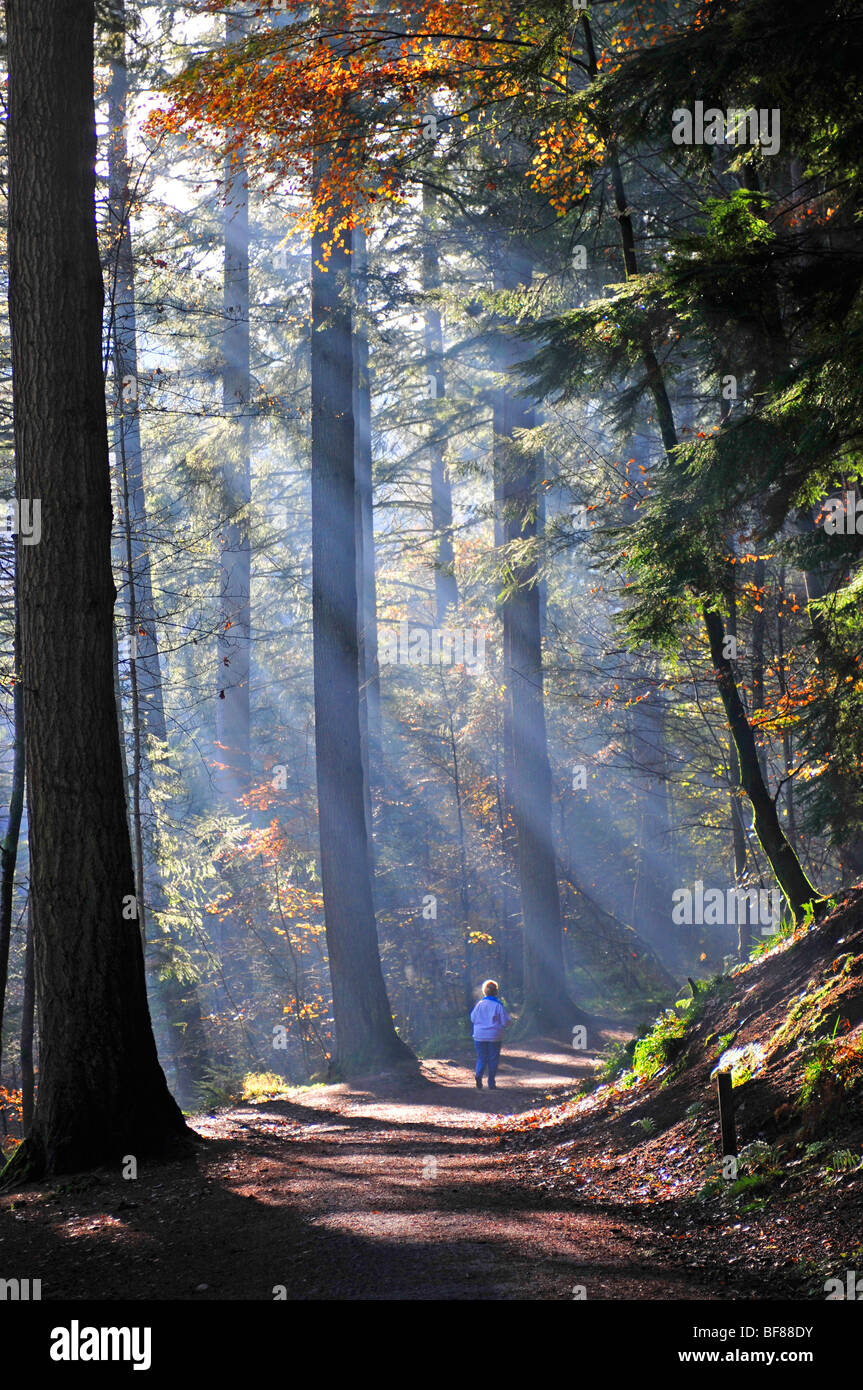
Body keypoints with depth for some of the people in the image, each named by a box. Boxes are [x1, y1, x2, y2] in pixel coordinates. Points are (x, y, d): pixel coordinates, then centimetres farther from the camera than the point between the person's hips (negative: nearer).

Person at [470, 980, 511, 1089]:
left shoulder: (479, 1004, -1)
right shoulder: (498, 1006, -8)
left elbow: (473, 1019, 8)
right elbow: (505, 1022, -5)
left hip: (480, 1036, 2)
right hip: (494, 1037, -2)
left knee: (481, 1058, 9)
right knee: (493, 1059, 9)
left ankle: (479, 1075, -19)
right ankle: (491, 1083, 9)